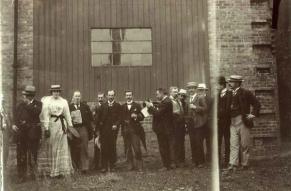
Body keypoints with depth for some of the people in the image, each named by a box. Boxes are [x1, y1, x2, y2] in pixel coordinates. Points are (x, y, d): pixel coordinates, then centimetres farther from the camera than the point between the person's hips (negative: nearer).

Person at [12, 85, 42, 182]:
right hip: (21, 132, 4)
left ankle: (33, 173, 16)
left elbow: (36, 112, -19)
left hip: (33, 133, -4)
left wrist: (28, 104, -13)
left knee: (33, 154, 2)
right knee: (21, 155, 4)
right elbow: (16, 117, 17)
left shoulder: (38, 104, 2)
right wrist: (14, 125, -1)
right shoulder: (20, 105, 16)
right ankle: (21, 176, 12)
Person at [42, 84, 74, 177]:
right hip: (52, 124, -2)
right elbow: (46, 115, -1)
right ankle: (53, 170, 8)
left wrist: (70, 126, 5)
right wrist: (46, 128, -7)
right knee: (53, 148, 2)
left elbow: (67, 115, 10)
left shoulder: (64, 101, 10)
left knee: (63, 147, 1)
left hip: (62, 124, 2)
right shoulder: (47, 101, 4)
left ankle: (62, 169, 7)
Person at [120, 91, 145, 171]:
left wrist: (136, 116, -16)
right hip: (125, 130, 3)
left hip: (135, 130, -3)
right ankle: (131, 165, 14)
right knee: (128, 149, 4)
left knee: (137, 149, -7)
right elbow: (121, 118, 14)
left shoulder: (137, 106, 6)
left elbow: (142, 117, 1)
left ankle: (139, 166, 1)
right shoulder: (122, 107, 14)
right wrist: (124, 122, -4)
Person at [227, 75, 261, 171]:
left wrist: (253, 114, -7)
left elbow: (257, 104, -3)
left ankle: (244, 164, 15)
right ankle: (233, 164, -1)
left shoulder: (246, 93, -5)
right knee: (233, 145, -1)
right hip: (232, 123, 4)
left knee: (245, 145, 4)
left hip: (243, 122, -4)